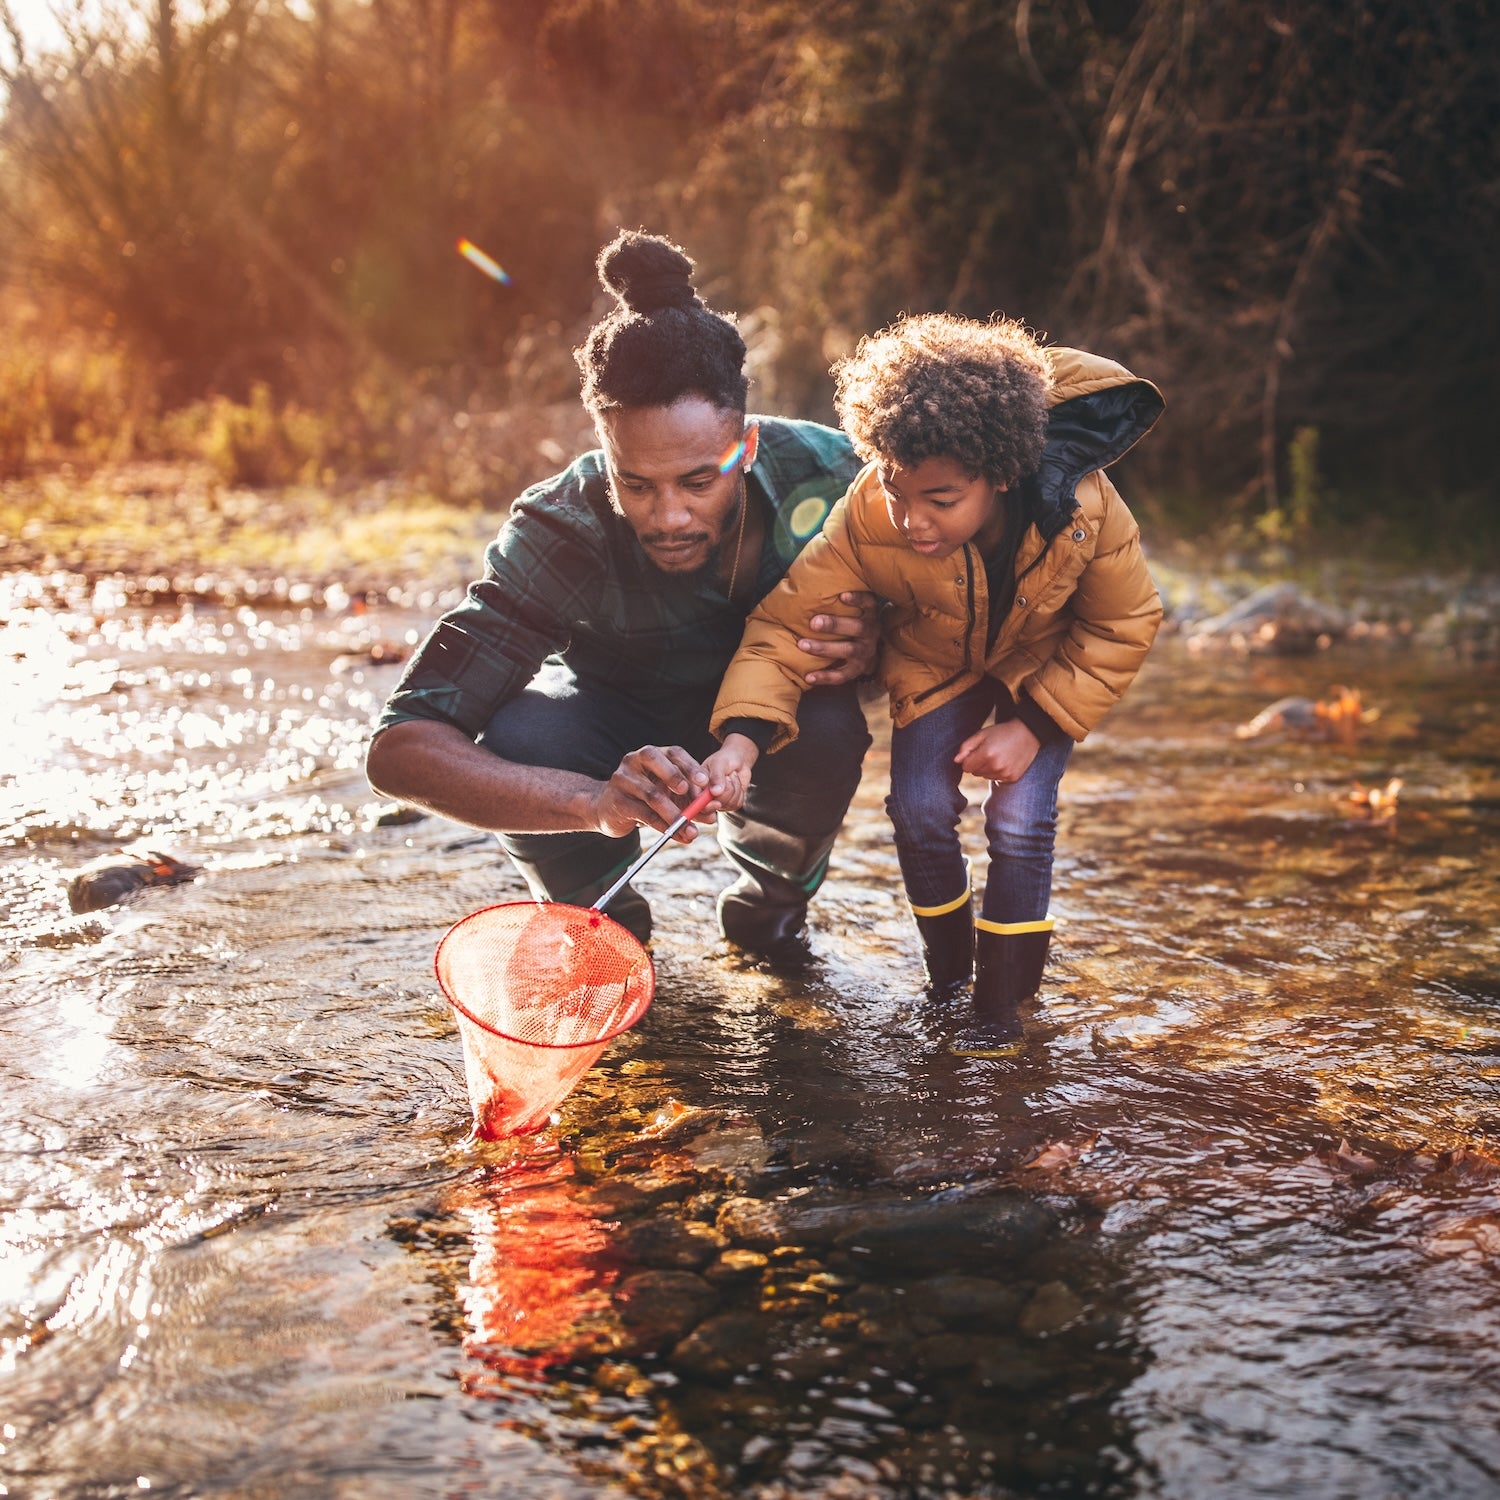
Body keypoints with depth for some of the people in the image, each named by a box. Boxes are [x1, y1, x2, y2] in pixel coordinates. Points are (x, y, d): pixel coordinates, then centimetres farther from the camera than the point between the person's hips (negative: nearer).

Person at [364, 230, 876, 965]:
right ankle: (605, 915, 0)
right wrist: (595, 802, -58)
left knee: (828, 732, -34)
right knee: (520, 738, -34)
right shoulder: (562, 532, -34)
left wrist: (868, 647, -37)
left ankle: (769, 896, 1)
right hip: (621, 723, -1)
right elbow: (399, 748, -41)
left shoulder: (823, 473, -29)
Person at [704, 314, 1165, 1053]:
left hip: (1046, 665, -1)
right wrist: (744, 734, -47)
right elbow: (787, 618, -30)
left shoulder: (1083, 509, -37)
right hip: (935, 661, 1)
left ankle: (1002, 1005, 6)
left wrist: (1035, 723, -23)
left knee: (1019, 818, -14)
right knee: (918, 809, -11)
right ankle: (948, 967, 17)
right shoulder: (868, 518, -37)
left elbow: (1124, 626, -19)